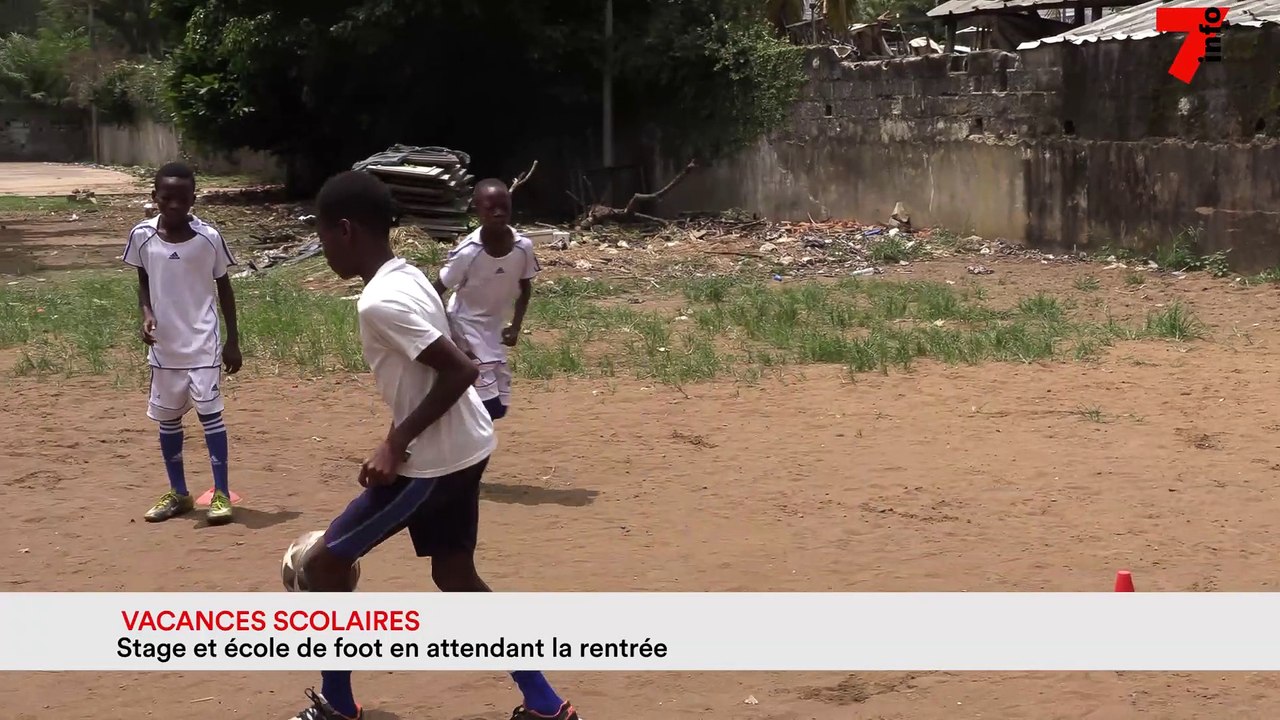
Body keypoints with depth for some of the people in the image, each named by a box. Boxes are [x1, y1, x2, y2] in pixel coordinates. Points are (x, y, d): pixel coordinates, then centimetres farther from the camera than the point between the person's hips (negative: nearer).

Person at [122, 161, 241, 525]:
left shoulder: (209, 237, -11)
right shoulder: (142, 235, -5)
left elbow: (224, 287, 0)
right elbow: (144, 283, 9)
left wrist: (233, 340, 0)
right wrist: (147, 315, -11)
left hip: (203, 341, -3)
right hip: (163, 344, 3)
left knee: (209, 412, -6)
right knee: (167, 418, 10)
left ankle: (221, 493, 1)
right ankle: (178, 493, 23)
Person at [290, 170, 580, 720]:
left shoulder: (380, 302, -22)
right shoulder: (406, 277, 8)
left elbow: (461, 371, -27)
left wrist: (397, 443, -19)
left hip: (433, 462, -10)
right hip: (460, 450, 10)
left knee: (322, 563, 3)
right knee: (456, 577, 19)